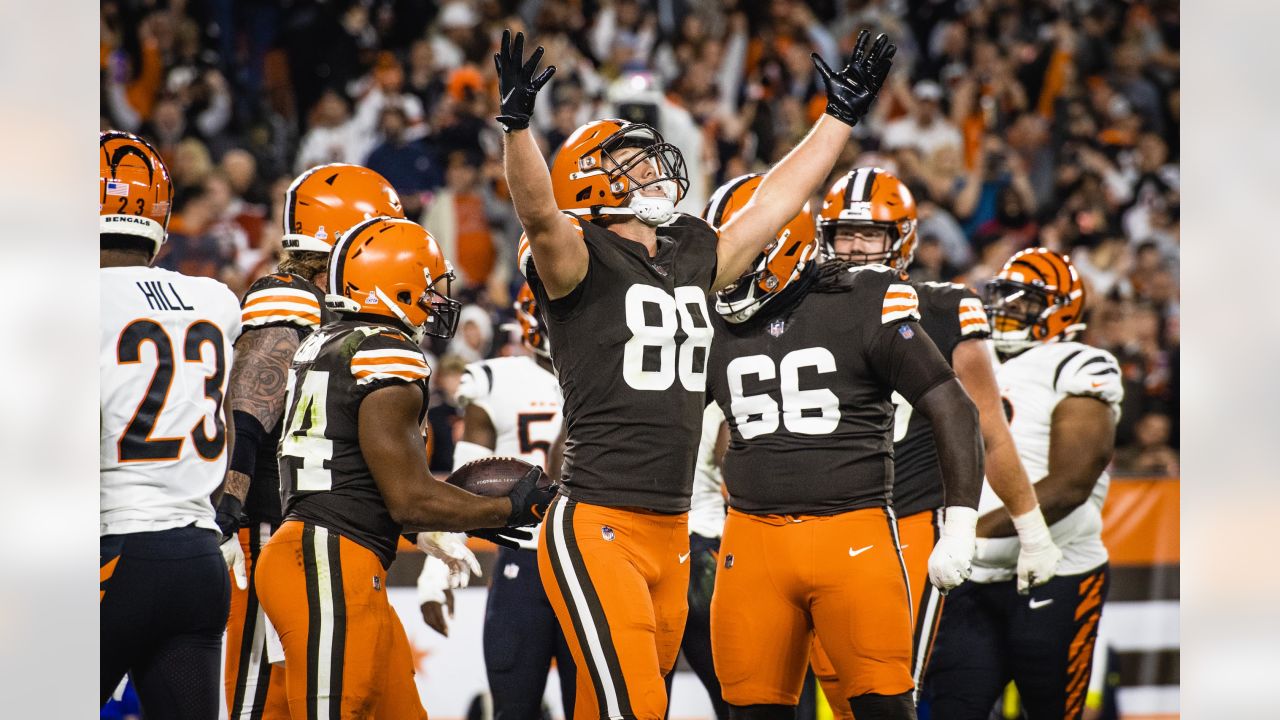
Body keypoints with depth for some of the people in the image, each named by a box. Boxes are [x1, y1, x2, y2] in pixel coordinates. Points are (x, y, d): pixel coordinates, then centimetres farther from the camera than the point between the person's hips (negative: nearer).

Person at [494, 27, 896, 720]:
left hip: (669, 533, 8)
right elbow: (539, 214, -25)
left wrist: (840, 116, 32)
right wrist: (517, 123, -41)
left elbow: (771, 204, 26)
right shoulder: (582, 262, -6)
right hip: (598, 530, -8)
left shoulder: (692, 259, 16)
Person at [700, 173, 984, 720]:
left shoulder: (865, 309, -4)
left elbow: (952, 410, -3)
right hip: (753, 541, 4)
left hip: (854, 536, -4)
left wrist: (960, 529, -6)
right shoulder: (716, 325, 8)